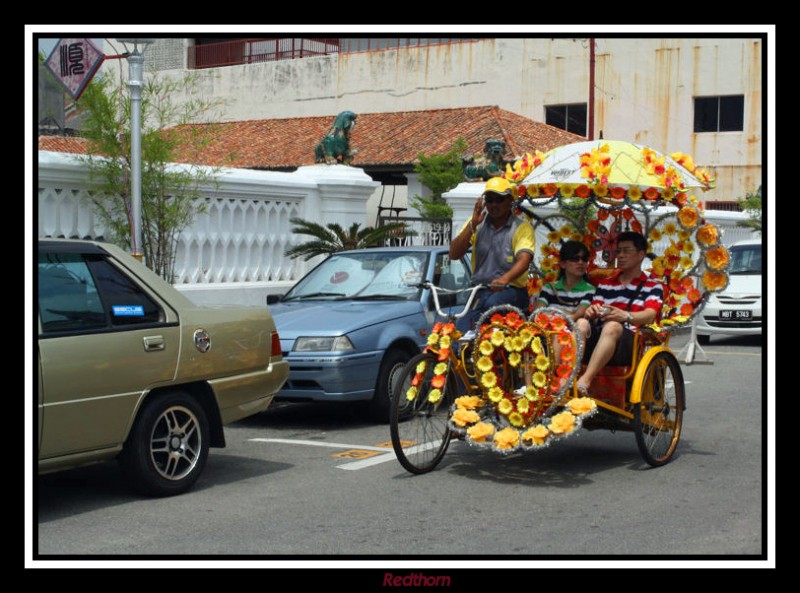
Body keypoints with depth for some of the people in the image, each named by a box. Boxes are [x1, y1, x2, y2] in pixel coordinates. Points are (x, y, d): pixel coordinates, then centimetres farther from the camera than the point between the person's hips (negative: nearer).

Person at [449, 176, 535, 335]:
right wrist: (472, 224, -10)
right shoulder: (477, 222, 12)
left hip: (512, 290, -3)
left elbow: (524, 260, -17)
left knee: (492, 303, -37)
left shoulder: (522, 227, 1)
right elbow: (454, 254, 2)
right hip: (480, 290, 3)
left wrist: (505, 279, -38)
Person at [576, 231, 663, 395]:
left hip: (629, 340, -4)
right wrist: (591, 312, -12)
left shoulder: (653, 286, 15)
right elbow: (594, 309, 16)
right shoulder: (605, 283, 29)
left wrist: (625, 316, -28)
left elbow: (650, 315, -5)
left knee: (612, 326, -38)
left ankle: (584, 381, -51)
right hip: (597, 336, 4)